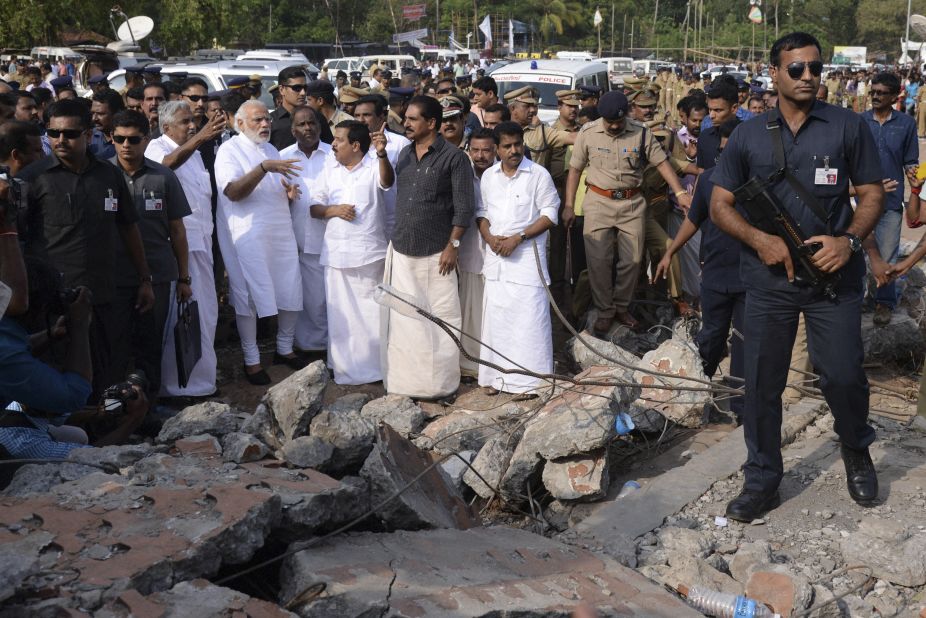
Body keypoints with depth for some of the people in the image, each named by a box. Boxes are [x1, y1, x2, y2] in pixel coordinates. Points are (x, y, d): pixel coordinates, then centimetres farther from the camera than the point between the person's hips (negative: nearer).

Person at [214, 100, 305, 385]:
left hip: (281, 233, 7)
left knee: (291, 294, 7)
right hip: (248, 237, -7)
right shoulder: (229, 150, -5)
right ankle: (251, 360, 10)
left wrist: (290, 193, 3)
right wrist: (264, 168, -29)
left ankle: (284, 349, 25)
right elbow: (233, 192, -20)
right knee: (248, 297, -2)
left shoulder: (271, 150, 19)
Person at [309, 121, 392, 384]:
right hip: (337, 253, 4)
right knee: (341, 313, 8)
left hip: (370, 253, -4)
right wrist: (333, 210, -10)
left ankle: (373, 367, 16)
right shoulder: (330, 171, 10)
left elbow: (387, 181, -25)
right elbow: (314, 207, 10)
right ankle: (344, 367, 19)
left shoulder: (374, 167, -2)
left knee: (371, 312, 4)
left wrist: (382, 154, -43)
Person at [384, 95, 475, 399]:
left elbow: (464, 207, -9)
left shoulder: (454, 157, -7)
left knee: (440, 318, 1)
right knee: (404, 318, 9)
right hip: (402, 251, 6)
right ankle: (406, 379, 20)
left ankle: (441, 383, 11)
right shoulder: (405, 154, 12)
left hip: (435, 253, -6)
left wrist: (453, 245, -11)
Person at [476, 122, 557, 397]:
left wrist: (518, 238, -14)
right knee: (495, 316, 8)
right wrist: (489, 237, -5)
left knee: (529, 318, -6)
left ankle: (529, 380, 2)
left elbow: (550, 214, -7)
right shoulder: (488, 176, 9)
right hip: (495, 256, 5)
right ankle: (497, 376, 18)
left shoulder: (539, 174, -5)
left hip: (526, 254, -5)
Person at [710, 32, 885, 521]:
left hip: (833, 275, -1)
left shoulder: (849, 127, 1)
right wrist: (760, 240, -13)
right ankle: (761, 481, 22)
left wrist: (849, 240, -16)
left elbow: (872, 194, 3)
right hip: (768, 279, 2)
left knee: (843, 375, 0)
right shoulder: (747, 136, 4)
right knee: (761, 383, 6)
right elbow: (720, 204, 4)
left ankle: (856, 450, 33)